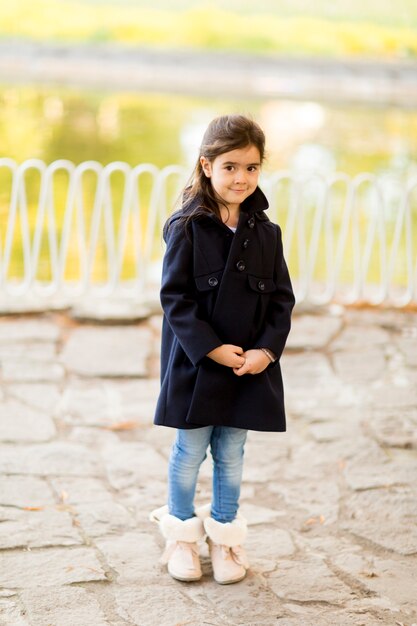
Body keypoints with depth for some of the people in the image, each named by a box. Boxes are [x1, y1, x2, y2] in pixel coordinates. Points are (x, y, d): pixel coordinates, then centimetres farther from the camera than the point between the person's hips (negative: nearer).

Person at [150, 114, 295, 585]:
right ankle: (182, 533, 27)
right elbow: (175, 297, -12)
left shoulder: (265, 232, 2)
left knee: (231, 455, 13)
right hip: (195, 364, -3)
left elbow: (282, 299, 4)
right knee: (189, 453, 10)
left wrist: (266, 350, -10)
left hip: (250, 367, 3)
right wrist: (213, 349, -18)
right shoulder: (186, 228, -10)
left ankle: (224, 534, 28)